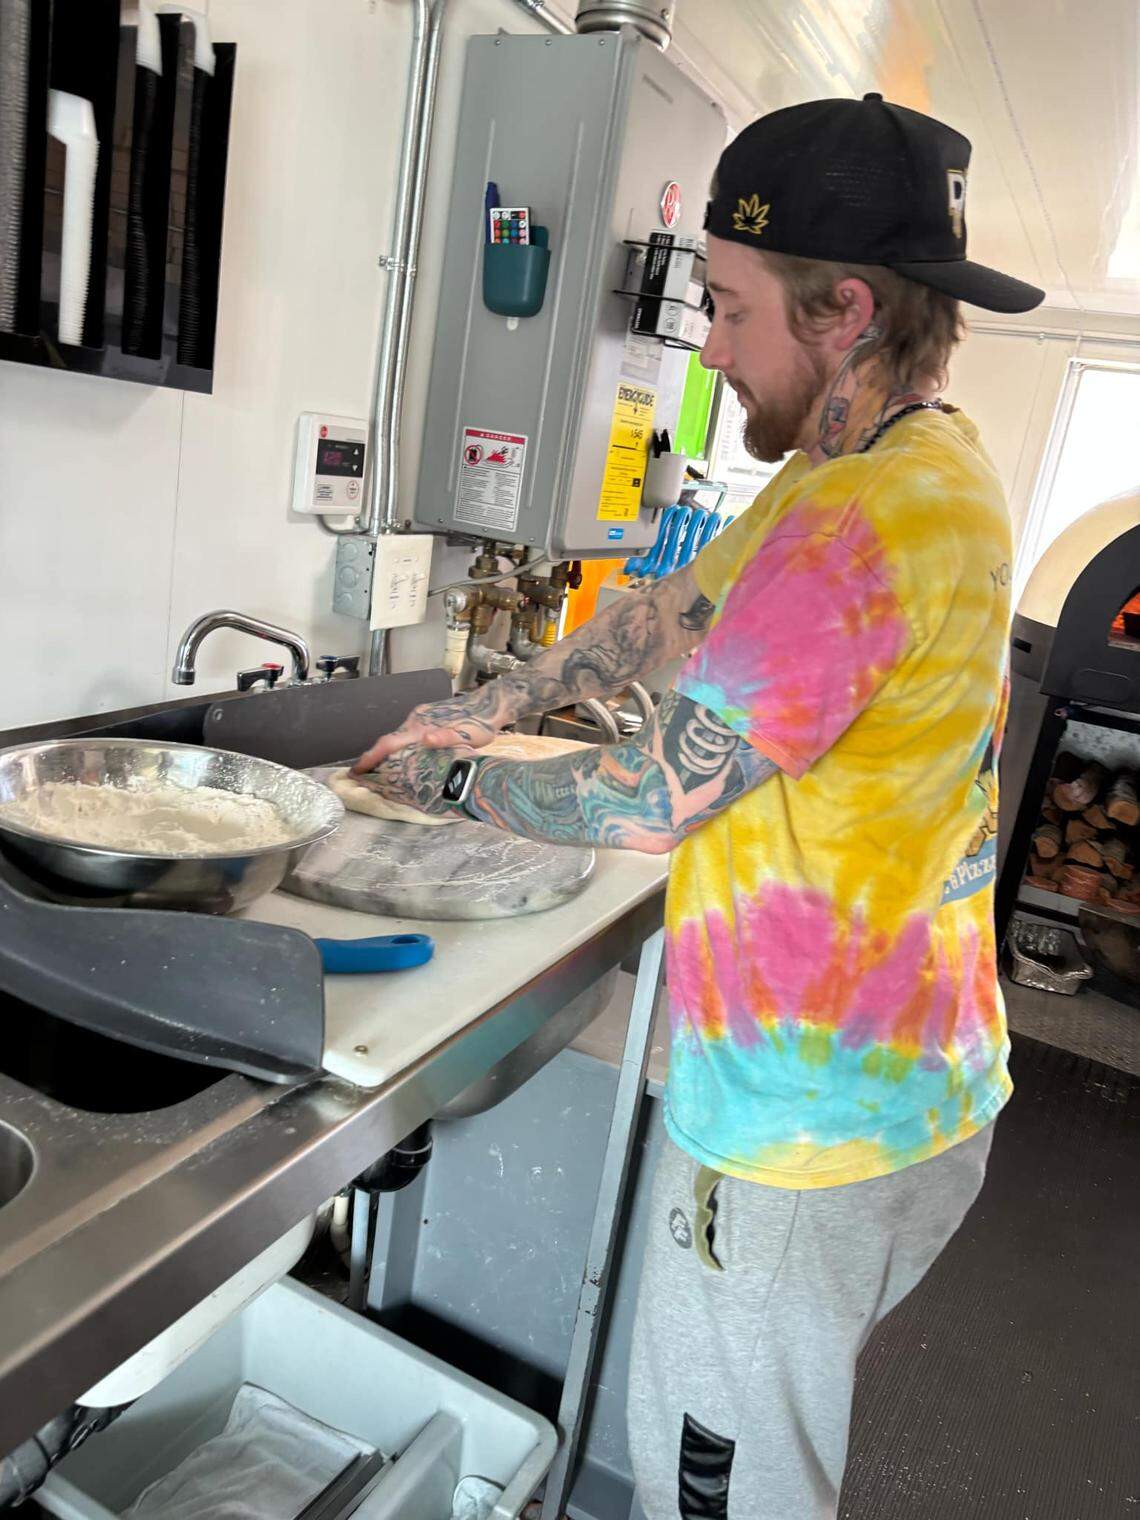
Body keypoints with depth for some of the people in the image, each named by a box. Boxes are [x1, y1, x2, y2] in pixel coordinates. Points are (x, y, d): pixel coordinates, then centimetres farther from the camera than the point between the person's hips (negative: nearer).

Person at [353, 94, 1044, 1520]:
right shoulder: (914, 462, 6)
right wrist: (488, 706, 7)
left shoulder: (866, 520, -27)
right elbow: (672, 608, 11)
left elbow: (650, 803, -22)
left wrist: (447, 778, -5)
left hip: (807, 1120, -9)